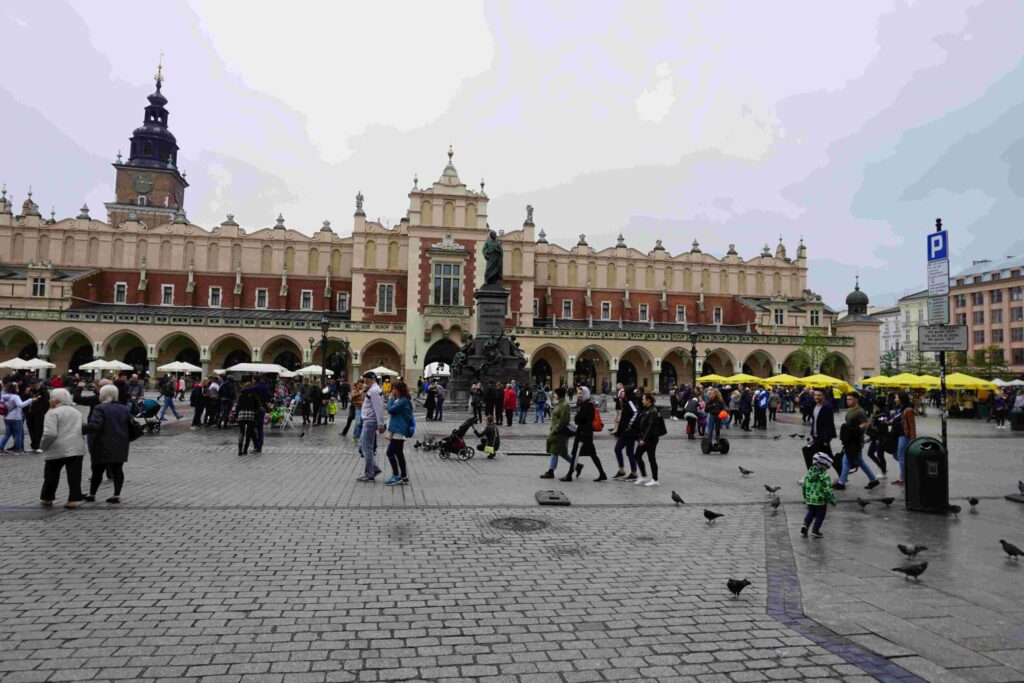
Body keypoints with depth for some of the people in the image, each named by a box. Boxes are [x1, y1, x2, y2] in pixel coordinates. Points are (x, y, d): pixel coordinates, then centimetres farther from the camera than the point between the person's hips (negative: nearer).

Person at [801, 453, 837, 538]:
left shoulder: (809, 473, 1)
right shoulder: (825, 476, -18)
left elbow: (804, 485, 10)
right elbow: (827, 489, -18)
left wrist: (805, 496, 22)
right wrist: (832, 500, -7)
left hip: (809, 499, 5)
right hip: (820, 500, -5)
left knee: (810, 512, 23)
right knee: (820, 515, 12)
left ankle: (805, 525, 8)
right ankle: (815, 530, 16)